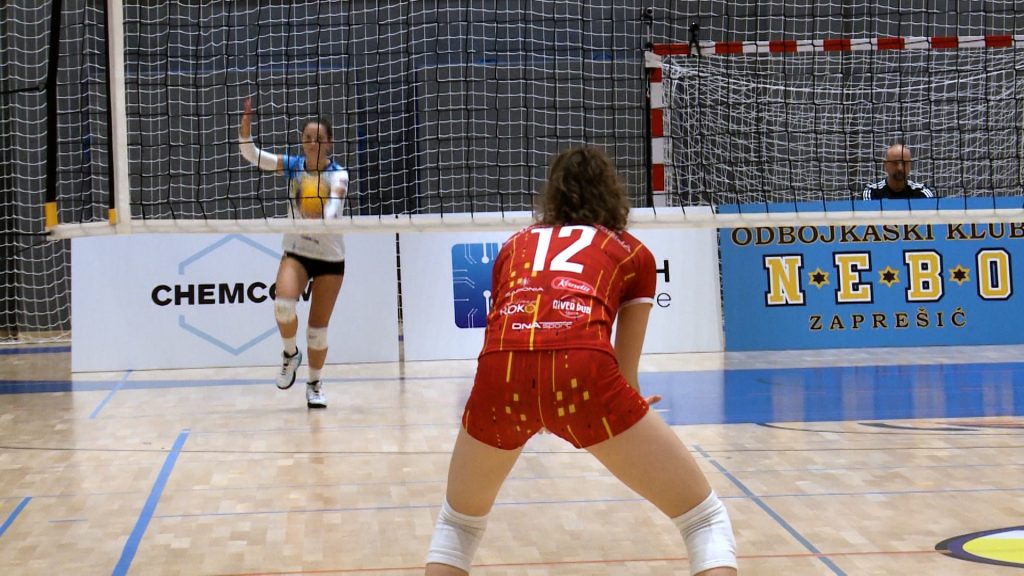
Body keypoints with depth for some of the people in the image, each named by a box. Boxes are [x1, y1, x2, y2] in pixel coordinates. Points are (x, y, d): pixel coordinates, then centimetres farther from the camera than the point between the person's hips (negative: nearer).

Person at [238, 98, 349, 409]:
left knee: (318, 327, 3)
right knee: (283, 302, -28)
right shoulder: (293, 165, -3)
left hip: (330, 257, -1)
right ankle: (290, 354, 0)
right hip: (296, 252, 1)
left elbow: (334, 201, -31)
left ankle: (315, 384, 25)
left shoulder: (338, 174, -11)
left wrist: (324, 217, -52)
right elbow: (254, 156, -13)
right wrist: (245, 132, -32)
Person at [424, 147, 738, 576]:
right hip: (583, 373, -3)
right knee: (704, 517, 15)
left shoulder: (515, 246, 32)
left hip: (499, 374, 3)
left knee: (458, 520, 31)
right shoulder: (633, 252, 25)